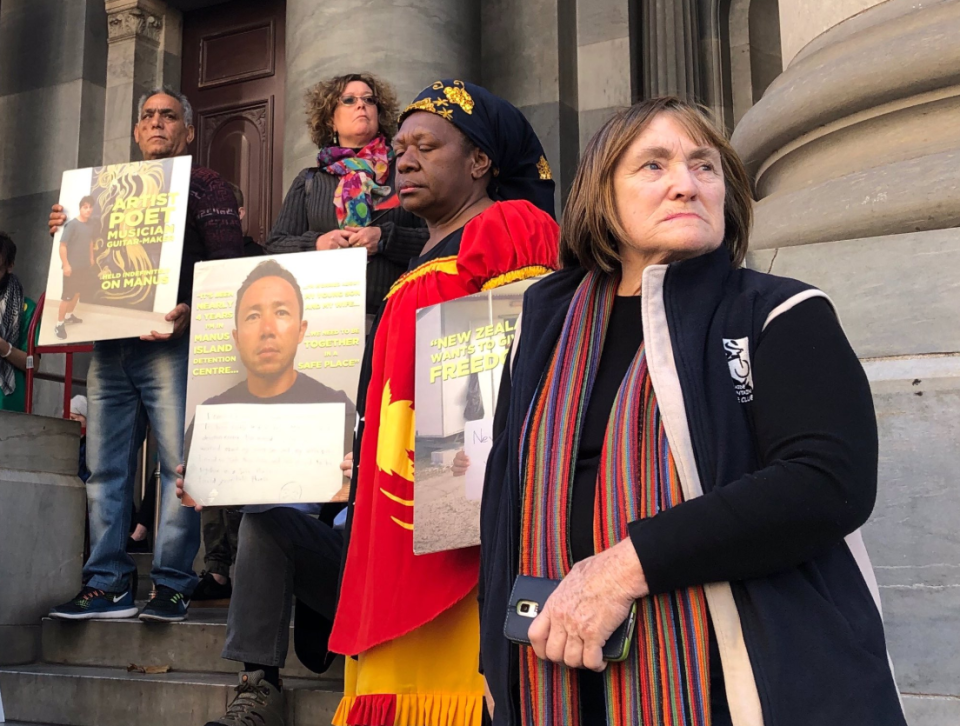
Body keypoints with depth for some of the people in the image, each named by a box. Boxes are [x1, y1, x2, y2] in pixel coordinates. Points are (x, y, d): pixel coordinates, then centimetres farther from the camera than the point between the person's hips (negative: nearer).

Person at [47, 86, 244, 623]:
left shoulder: (206, 185, 7)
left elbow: (226, 264, -6)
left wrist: (191, 311, -22)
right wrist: (65, 232, 7)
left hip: (171, 343, -6)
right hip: (110, 344, 6)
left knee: (180, 463, -7)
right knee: (106, 466, 4)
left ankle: (173, 584, -1)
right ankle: (108, 583, 11)